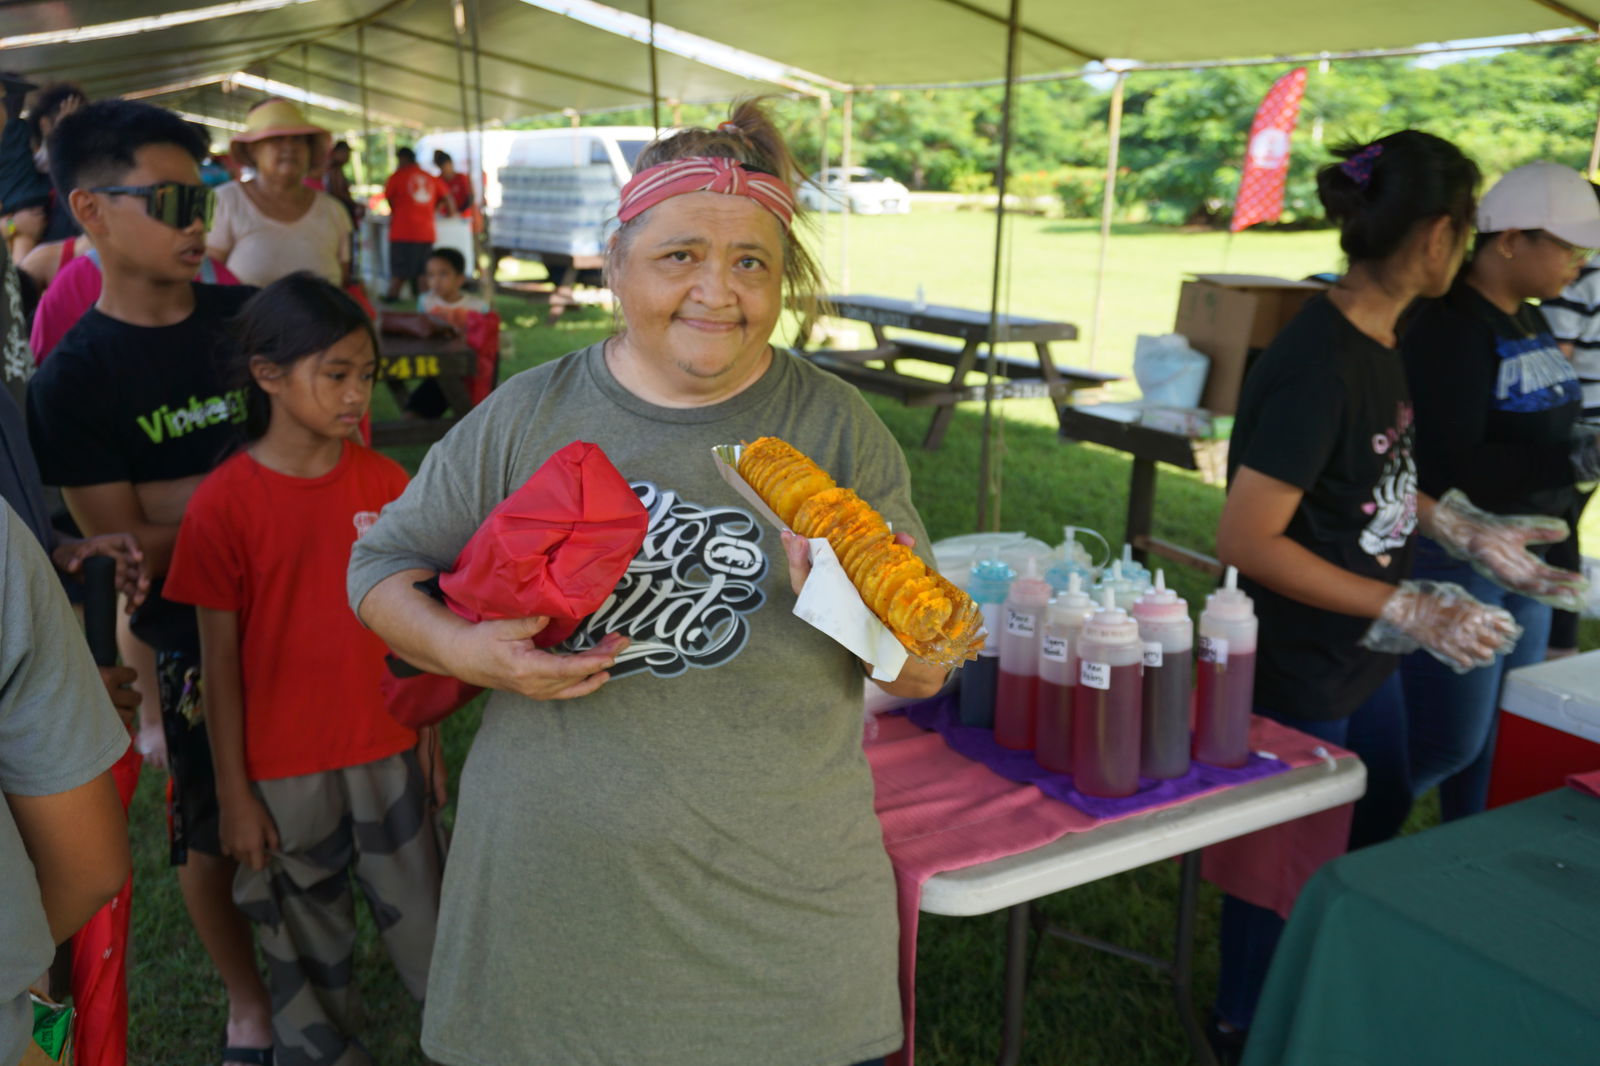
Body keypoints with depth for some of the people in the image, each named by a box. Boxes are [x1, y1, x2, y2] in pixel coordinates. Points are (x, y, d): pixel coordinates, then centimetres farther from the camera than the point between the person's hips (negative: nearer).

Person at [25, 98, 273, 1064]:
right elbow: (127, 547, -12)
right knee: (214, 832, 12)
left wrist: (181, 495, -14)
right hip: (194, 643, -2)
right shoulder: (73, 379, -9)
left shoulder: (253, 319, 0)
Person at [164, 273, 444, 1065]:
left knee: (421, 916, 15)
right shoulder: (223, 504, -12)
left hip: (385, 749, 2)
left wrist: (428, 733, 7)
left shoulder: (384, 481, -4)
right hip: (285, 770, -2)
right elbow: (220, 659, -7)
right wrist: (234, 792, -4)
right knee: (306, 944, 16)